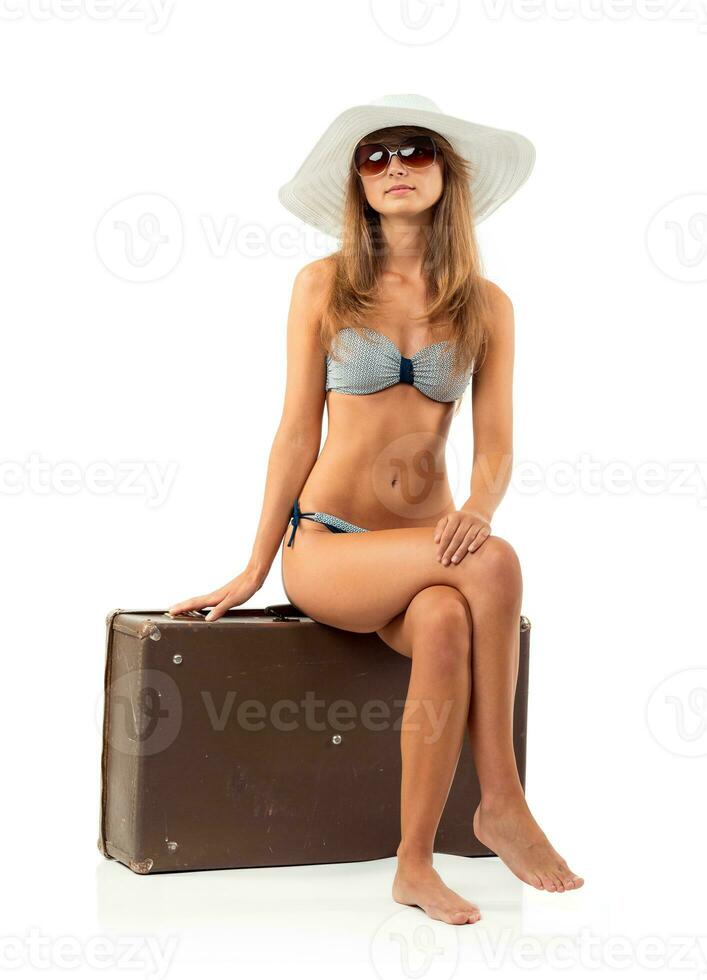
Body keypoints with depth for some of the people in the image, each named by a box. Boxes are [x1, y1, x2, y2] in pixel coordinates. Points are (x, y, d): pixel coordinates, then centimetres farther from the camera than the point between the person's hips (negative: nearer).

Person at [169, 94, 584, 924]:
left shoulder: (486, 305, 7)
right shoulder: (323, 285, 2)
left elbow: (495, 446, 2)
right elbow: (297, 434, 2)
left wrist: (477, 510, -21)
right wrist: (253, 573, 0)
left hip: (425, 545, 2)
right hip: (325, 545, -2)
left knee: (445, 626, -35)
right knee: (493, 565, -31)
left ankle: (414, 863, -24)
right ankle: (501, 803, -21)